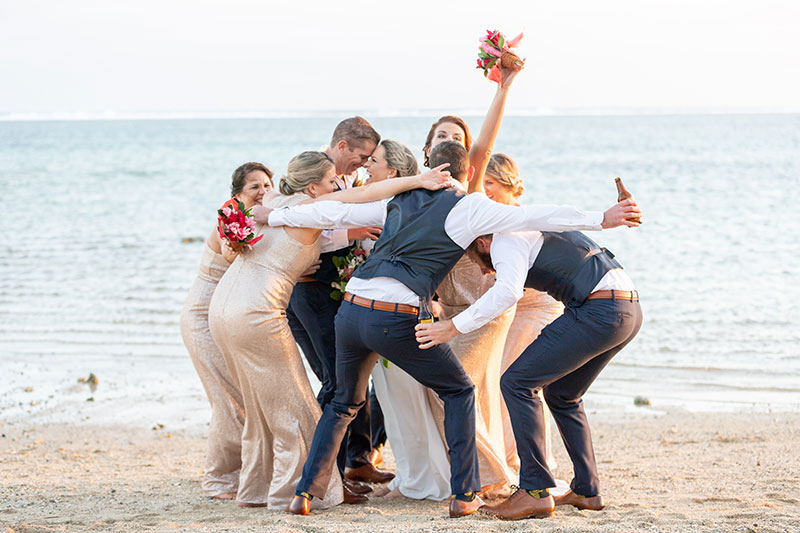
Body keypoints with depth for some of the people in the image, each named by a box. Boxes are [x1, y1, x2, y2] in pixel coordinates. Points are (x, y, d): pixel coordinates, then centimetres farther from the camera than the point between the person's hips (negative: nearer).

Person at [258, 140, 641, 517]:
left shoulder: (400, 202, 21)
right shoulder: (469, 208, 4)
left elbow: (336, 213, 24)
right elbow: (535, 217, -2)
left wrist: (275, 216, 35)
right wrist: (600, 219, -1)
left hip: (350, 311, 6)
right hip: (397, 320, -5)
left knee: (345, 402, 26)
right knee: (459, 392, 14)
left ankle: (305, 492, 17)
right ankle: (463, 495, 8)